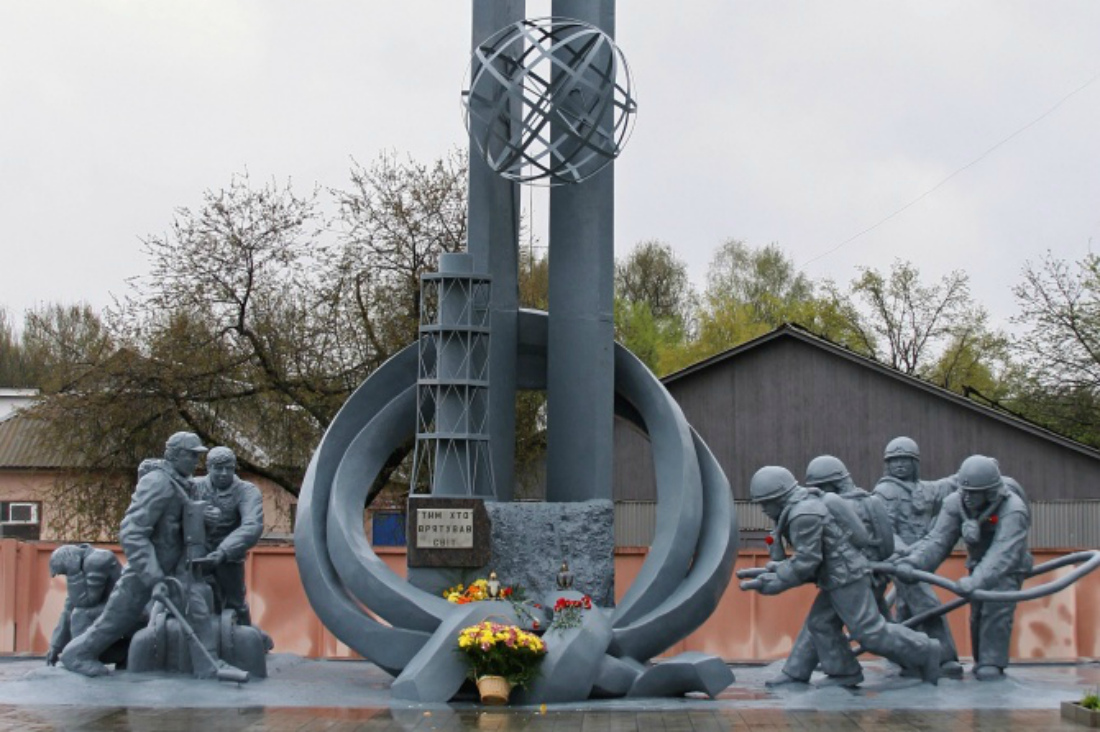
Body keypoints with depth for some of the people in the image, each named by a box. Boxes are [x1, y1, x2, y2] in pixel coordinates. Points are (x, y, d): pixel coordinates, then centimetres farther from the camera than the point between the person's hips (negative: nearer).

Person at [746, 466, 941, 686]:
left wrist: (775, 583, -15)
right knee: (820, 624, 10)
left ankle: (924, 652, 1)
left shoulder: (803, 515, -21)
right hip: (837, 578, 11)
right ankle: (844, 674, 14)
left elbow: (806, 561, -21)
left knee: (869, 631, -7)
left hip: (846, 577, -11)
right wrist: (779, 567, 9)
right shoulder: (801, 507, 13)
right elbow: (808, 554, 17)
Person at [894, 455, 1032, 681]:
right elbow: (937, 540, -26)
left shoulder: (1013, 510, -35)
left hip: (1008, 569, -5)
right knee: (977, 614, 4)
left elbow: (1002, 554, -46)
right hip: (979, 565, 5)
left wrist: (976, 581, -60)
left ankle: (992, 664, -13)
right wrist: (912, 562, -43)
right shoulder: (955, 503, -20)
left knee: (997, 611, -19)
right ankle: (981, 661, 19)